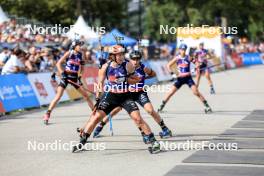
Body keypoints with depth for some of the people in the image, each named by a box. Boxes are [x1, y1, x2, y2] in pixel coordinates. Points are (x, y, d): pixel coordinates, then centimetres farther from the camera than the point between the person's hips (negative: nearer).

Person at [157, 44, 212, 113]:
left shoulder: (188, 57, -3)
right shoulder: (177, 58, 0)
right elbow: (168, 65, 6)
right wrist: (171, 72, -9)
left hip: (188, 77, -1)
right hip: (180, 78, 1)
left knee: (196, 92, -13)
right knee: (171, 92, -2)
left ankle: (207, 106, -6)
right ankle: (161, 106, 11)